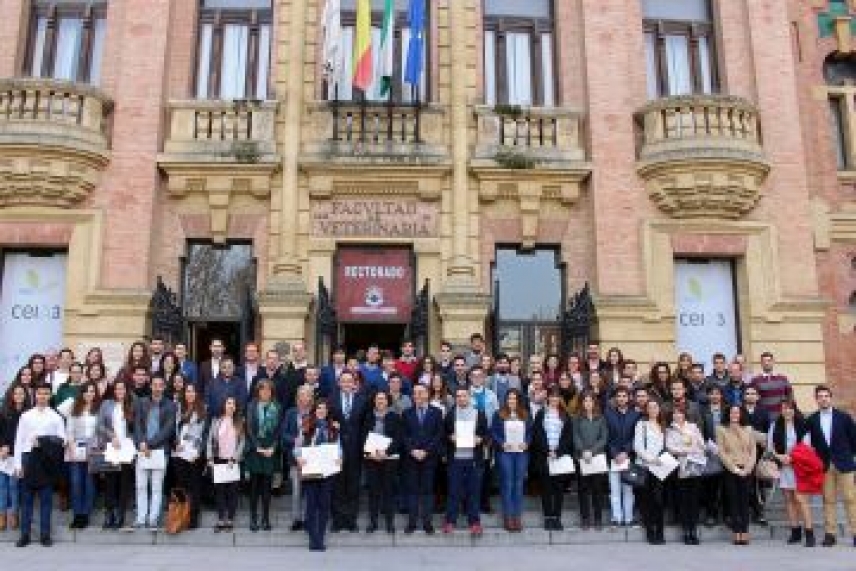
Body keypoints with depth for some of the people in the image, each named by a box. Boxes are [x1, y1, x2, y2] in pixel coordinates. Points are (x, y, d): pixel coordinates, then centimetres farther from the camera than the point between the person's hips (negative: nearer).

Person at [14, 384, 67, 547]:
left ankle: (45, 534, 12)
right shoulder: (26, 416, 6)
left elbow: (62, 440, 0)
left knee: (46, 499, 5)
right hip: (29, 458, 1)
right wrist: (18, 464, -1)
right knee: (26, 498, 5)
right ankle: (25, 534, 13)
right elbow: (19, 441, 4)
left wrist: (46, 442, -17)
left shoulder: (56, 417, 4)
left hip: (47, 460, -1)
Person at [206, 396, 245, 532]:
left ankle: (230, 520, 8)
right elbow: (210, 440, 5)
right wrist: (210, 458, -3)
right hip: (219, 460, 1)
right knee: (219, 490, 1)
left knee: (232, 491, 1)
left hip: (233, 461, -1)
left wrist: (234, 458, -9)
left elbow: (241, 443, 0)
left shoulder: (239, 423, 5)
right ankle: (221, 519, 8)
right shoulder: (216, 421, 7)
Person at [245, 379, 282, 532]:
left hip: (270, 451, 1)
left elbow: (278, 430, 4)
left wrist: (273, 448, -6)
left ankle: (266, 518, 10)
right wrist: (258, 447, -9)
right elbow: (249, 429, -2)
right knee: (254, 485, 1)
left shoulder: (277, 407, 6)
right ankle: (253, 518, 8)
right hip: (254, 450, -1)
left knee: (267, 485, 3)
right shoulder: (252, 406, 3)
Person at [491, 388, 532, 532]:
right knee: (507, 484, -2)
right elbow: (493, 432, 0)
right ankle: (508, 517, 5)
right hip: (505, 453, -2)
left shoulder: (526, 415, 10)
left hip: (521, 452, 3)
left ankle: (517, 516, 12)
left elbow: (530, 432, 11)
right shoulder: (499, 415, 2)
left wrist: (527, 443, -6)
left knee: (519, 484, 5)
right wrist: (501, 443, -14)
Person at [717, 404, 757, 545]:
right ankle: (737, 534, -1)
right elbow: (721, 452, -2)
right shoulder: (721, 430, 4)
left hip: (746, 470, 2)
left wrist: (747, 468, -6)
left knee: (744, 502, 0)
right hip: (730, 470, -2)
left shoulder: (748, 430, 12)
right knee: (733, 502, -2)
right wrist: (734, 468, -9)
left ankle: (745, 534, 2)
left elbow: (753, 451, 7)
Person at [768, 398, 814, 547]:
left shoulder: (802, 425, -2)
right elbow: (770, 445, 9)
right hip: (783, 466, 4)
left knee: (800, 498, -10)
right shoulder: (775, 426, 6)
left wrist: (792, 457, -11)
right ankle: (795, 532, 15)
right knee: (789, 499, 7)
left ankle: (809, 533, -5)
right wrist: (779, 456, -6)